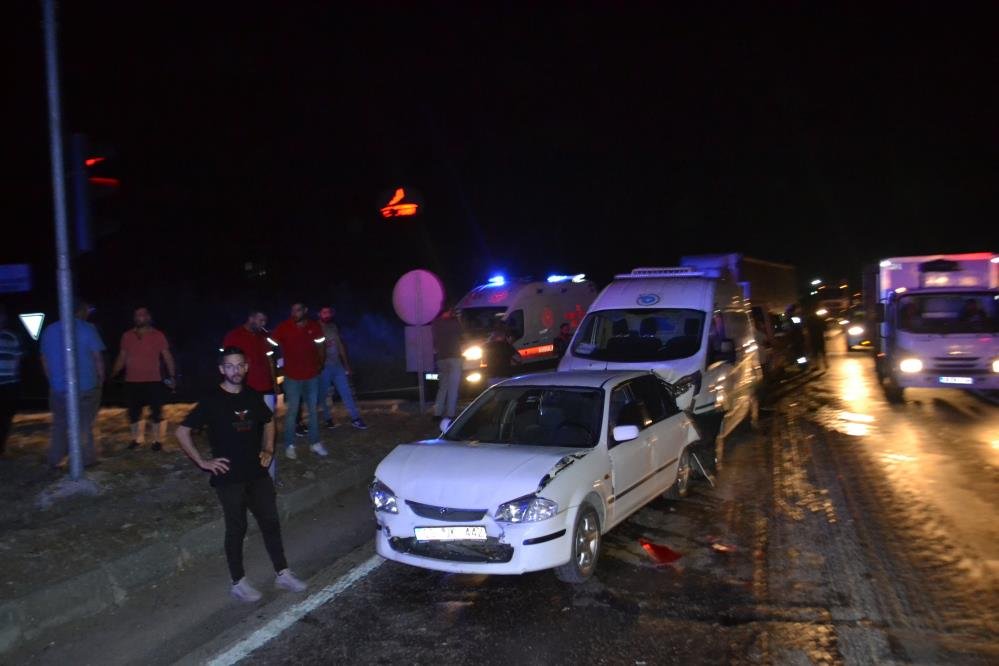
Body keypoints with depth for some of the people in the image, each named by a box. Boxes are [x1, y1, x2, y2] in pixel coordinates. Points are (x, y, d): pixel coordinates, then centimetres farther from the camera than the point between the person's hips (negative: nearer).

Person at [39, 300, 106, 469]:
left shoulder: (49, 330, 6)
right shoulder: (87, 329, -8)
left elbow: (44, 360, 11)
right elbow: (98, 357, -8)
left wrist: (53, 380, 20)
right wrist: (101, 379, 5)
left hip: (58, 387, 4)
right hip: (86, 386, -4)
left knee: (59, 425, 14)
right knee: (84, 424, 6)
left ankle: (54, 460, 15)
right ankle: (87, 459, 10)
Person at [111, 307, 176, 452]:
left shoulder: (158, 335, -1)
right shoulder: (127, 336, 7)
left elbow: (167, 356, -1)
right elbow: (122, 357, 13)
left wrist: (172, 375, -8)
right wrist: (113, 374, 5)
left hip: (153, 381, -3)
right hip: (132, 382, 3)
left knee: (156, 412, -1)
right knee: (133, 412, 10)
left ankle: (158, 440, 10)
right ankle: (137, 439, 26)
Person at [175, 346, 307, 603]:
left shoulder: (253, 396, 3)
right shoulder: (212, 401, -12)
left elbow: (268, 422, 21)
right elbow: (182, 431, -10)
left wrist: (268, 450, 10)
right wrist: (202, 462, -12)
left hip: (258, 474, 5)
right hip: (229, 478, -5)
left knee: (271, 523, 10)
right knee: (237, 529, 6)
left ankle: (282, 574, 23)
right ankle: (238, 583, 21)